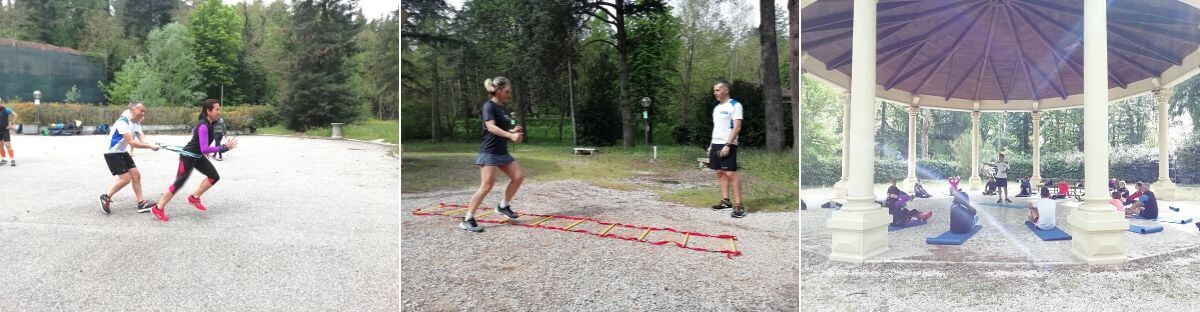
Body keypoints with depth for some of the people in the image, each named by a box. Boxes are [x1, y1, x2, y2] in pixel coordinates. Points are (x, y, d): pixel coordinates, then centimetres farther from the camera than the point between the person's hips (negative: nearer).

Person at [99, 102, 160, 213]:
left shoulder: (136, 124, 3)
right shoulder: (123, 122, -25)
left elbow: (143, 139, -12)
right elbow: (132, 142, -32)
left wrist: (153, 145, -32)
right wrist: (149, 146, -35)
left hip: (123, 152, 9)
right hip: (112, 153, -9)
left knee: (136, 175, 3)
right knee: (125, 178, -12)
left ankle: (141, 204, 7)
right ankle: (106, 197, 9)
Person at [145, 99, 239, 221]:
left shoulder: (209, 123, 0)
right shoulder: (203, 126, -29)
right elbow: (204, 149, -35)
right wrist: (224, 147, -35)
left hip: (197, 156, 9)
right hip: (188, 156, -9)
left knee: (214, 176, 3)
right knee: (179, 183, -3)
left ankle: (194, 198, 17)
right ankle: (158, 209, 10)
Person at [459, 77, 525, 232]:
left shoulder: (504, 107, 13)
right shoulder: (489, 105, -12)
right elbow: (491, 127, -28)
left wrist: (514, 131, 1)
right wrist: (510, 135, -39)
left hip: (502, 152, 9)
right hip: (489, 152, -9)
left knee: (518, 177, 5)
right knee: (487, 185, -14)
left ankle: (503, 206, 23)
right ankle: (467, 219, -7)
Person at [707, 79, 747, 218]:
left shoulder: (735, 105, -8)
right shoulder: (716, 108, 17)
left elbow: (737, 127, -15)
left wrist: (727, 145, -22)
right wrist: (711, 144, 17)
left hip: (727, 145, -8)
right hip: (716, 144, 8)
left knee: (731, 173, -11)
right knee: (720, 173, 9)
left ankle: (738, 205, -9)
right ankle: (725, 201, 17)